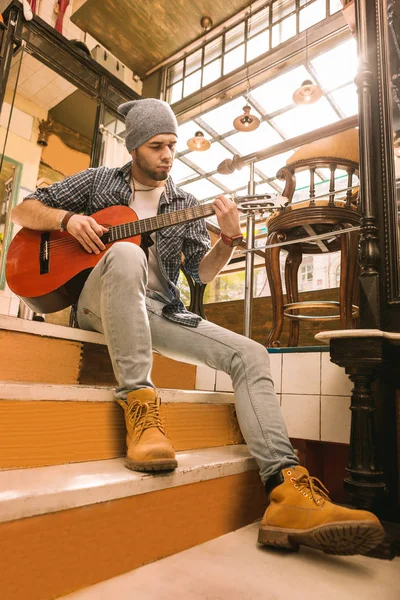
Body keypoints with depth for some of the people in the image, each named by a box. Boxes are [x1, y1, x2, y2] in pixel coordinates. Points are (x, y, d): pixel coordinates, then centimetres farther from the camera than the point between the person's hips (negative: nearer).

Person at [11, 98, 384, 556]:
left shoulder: (185, 206, 15)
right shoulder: (98, 181, 10)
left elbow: (202, 273, 9)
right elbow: (23, 210, 12)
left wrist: (229, 239, -11)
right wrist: (68, 219, -10)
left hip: (158, 311, 3)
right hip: (100, 301, -3)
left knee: (249, 354, -16)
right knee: (126, 254, -38)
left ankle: (287, 490, -25)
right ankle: (139, 409, -36)